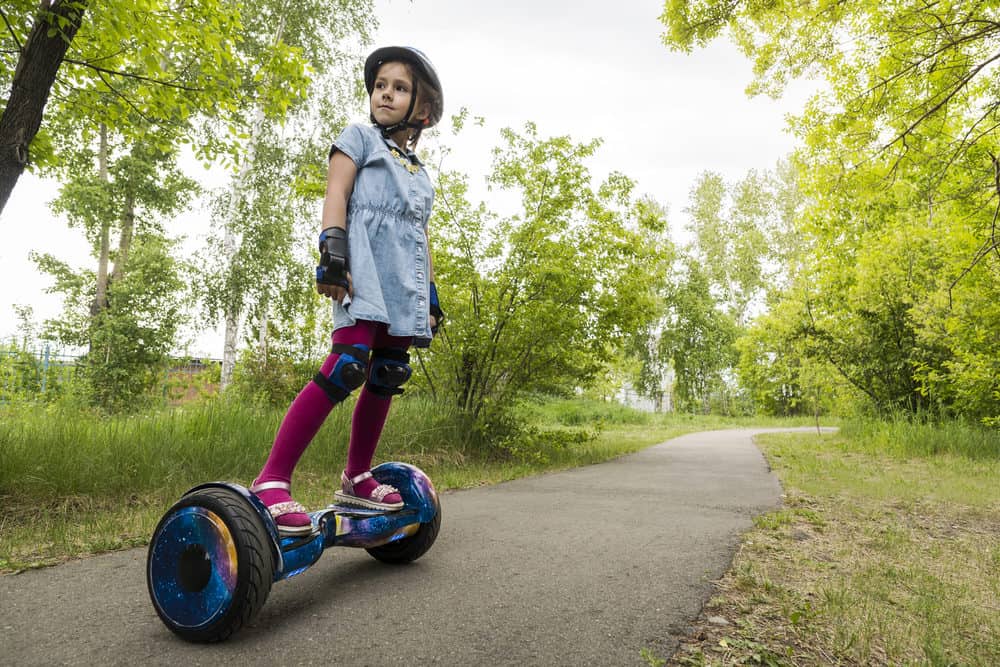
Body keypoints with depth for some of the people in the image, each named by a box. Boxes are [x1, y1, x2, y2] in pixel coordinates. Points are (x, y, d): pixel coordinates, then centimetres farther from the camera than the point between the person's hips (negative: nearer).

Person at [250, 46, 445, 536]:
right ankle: (271, 481, -20)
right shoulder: (358, 138, 12)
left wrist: (431, 298, 21)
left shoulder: (421, 173, 27)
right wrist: (333, 252, -18)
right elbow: (335, 194, -1)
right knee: (346, 367, -23)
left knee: (386, 380, 3)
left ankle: (356, 478, 17)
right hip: (364, 274, -7)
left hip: (404, 286, 7)